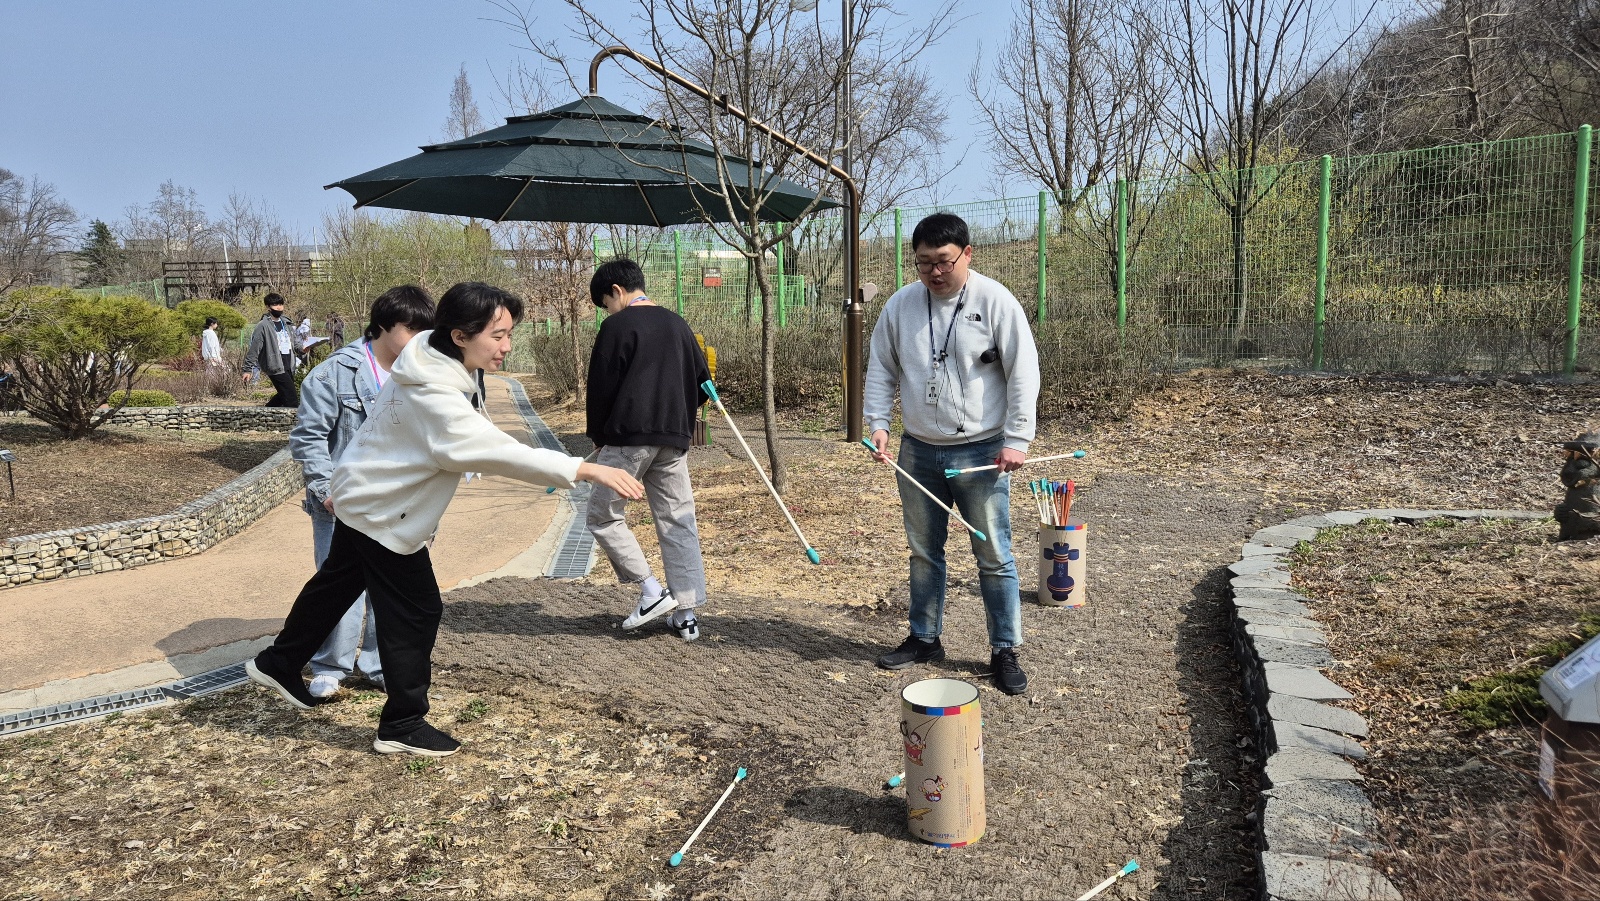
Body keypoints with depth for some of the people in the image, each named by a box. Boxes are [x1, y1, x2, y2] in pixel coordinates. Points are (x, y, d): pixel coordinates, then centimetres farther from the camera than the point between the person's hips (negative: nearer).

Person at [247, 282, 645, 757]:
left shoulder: (428, 355, -9)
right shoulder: (434, 398, -37)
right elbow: (502, 451, -45)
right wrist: (587, 469, -49)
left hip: (366, 497, 10)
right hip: (383, 514, -10)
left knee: (337, 583, 27)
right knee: (416, 611, -1)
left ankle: (278, 663, 47)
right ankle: (402, 724, 13)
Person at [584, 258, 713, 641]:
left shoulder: (617, 325, -5)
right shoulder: (677, 323, 14)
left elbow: (601, 387, -6)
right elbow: (703, 381, 16)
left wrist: (597, 436, 7)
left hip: (628, 437, -6)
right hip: (674, 440, 6)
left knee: (603, 515, 8)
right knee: (678, 521, 7)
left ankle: (652, 590, -1)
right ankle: (687, 613, 8)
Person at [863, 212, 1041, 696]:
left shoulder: (996, 302, -9)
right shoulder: (900, 305, 2)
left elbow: (1023, 373, -9)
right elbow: (881, 369, 11)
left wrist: (1017, 439, -13)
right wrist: (877, 423, -1)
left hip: (981, 453, -4)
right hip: (918, 452, 4)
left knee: (994, 557, 3)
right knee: (923, 552, 15)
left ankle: (1005, 651, 17)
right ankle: (924, 638, 31)